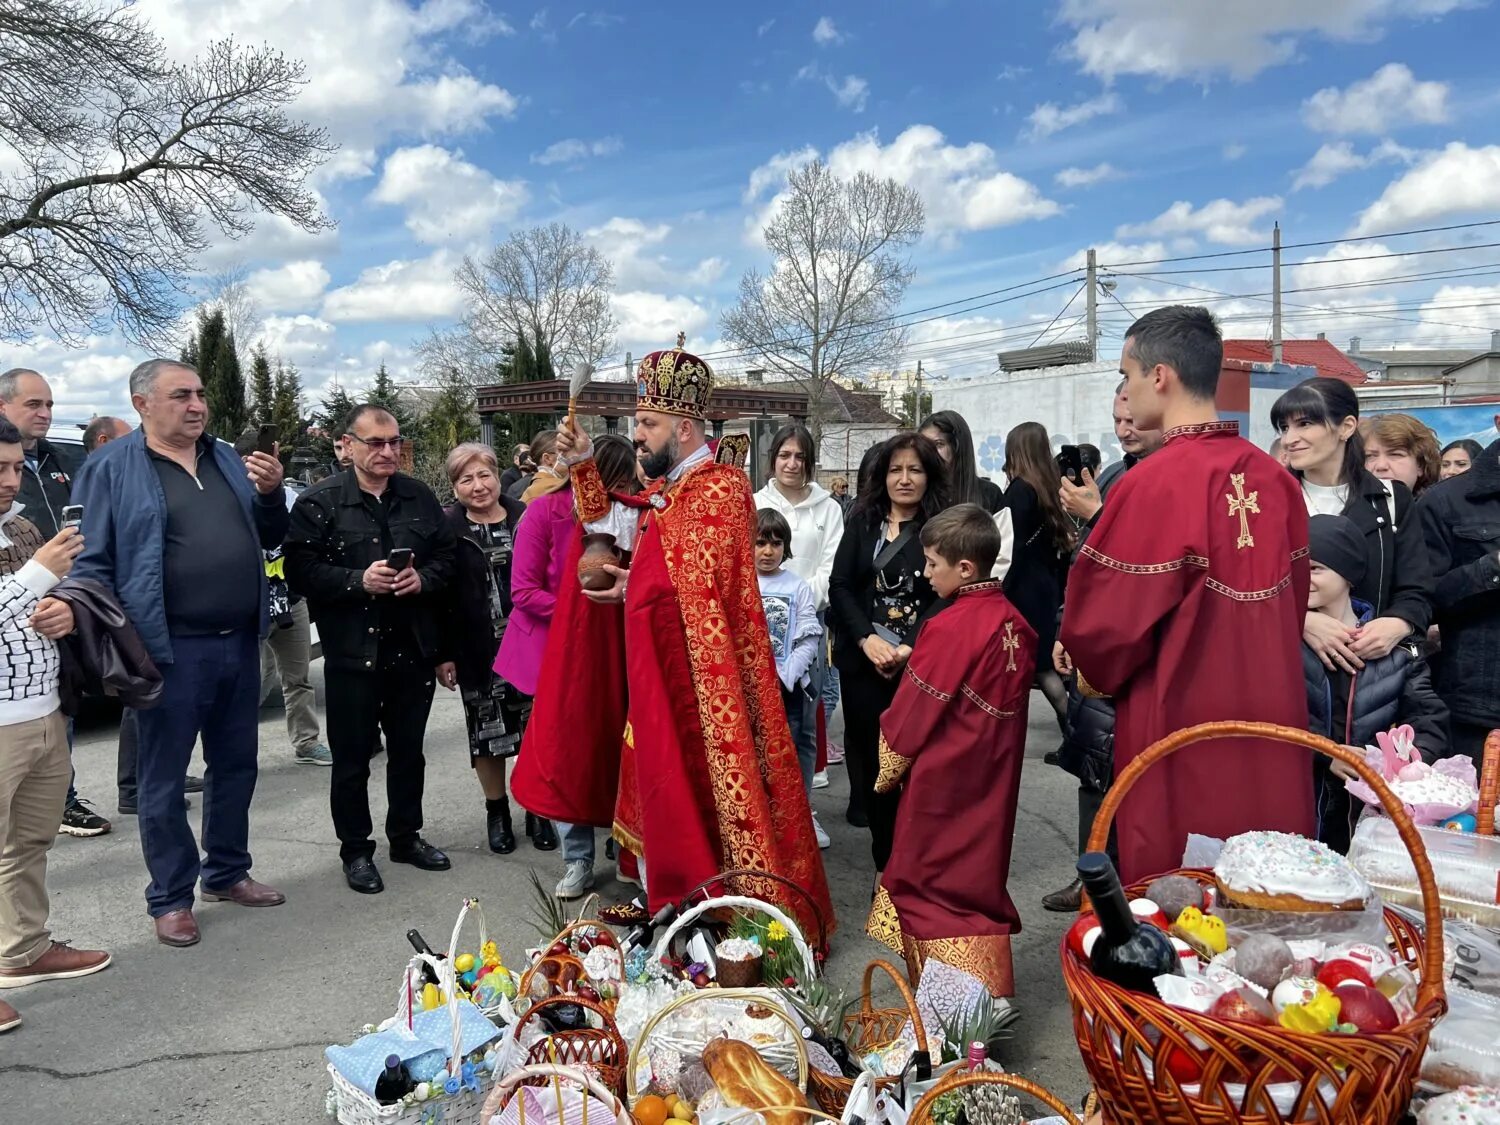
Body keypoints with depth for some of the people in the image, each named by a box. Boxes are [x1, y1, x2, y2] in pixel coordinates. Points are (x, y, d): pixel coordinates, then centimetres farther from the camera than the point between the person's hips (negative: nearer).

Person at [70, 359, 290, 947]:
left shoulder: (227, 458, 12)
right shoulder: (112, 468, -5)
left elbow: (268, 538, 16)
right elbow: (90, 562, -7)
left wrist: (270, 494, -4)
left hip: (239, 644, 6)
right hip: (171, 651, -6)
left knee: (236, 765, 17)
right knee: (163, 780, 6)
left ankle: (227, 872, 33)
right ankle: (170, 898, 21)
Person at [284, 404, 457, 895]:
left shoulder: (420, 498, 7)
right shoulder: (319, 502, -5)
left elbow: (446, 557, 10)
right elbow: (301, 570, -11)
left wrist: (423, 579, -10)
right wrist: (359, 581, -21)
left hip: (413, 648, 4)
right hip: (351, 652, -4)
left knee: (409, 750, 16)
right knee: (351, 757, 7)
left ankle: (406, 835, 32)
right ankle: (355, 849, 23)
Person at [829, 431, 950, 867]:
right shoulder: (862, 521, 11)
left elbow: (945, 596, -4)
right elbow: (840, 585, 5)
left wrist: (909, 648, -16)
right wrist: (867, 639, -9)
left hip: (920, 663, -3)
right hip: (863, 661, 3)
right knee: (871, 755, 5)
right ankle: (886, 860, 17)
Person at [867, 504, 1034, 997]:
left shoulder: (948, 628, -22)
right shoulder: (1014, 623, 0)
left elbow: (911, 713, -14)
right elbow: (1009, 701, 10)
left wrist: (887, 770, 1)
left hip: (942, 781, -7)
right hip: (993, 780, 8)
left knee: (929, 882, 7)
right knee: (979, 876, 18)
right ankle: (987, 991, 28)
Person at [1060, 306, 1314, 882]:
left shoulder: (1153, 483, -18)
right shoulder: (1275, 478, 2)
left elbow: (1102, 624, -14)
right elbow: (1291, 603, 12)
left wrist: (1098, 672, 7)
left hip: (1183, 733, -6)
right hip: (1270, 722, 7)